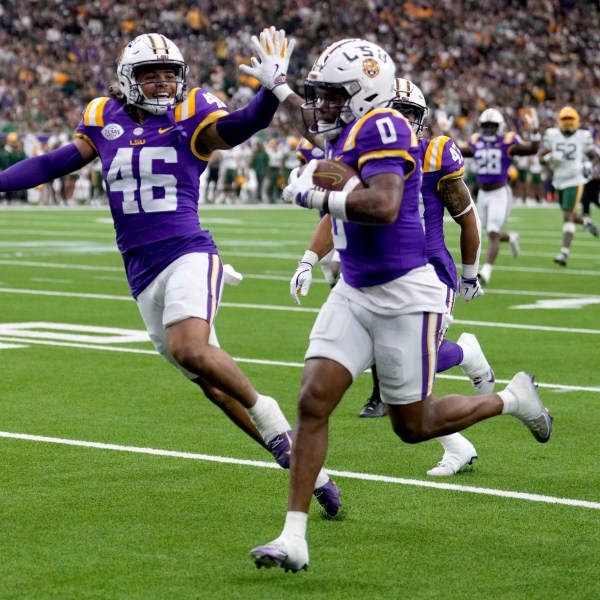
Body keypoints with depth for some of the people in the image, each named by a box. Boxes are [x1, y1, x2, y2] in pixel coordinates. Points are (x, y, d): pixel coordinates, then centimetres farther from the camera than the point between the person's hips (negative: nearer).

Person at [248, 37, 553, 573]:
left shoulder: (381, 127, -19)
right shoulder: (347, 137, 9)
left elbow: (383, 206, -33)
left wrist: (317, 196, -22)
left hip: (404, 297, -8)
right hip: (354, 294, 8)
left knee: (413, 425, 7)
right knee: (313, 402, -5)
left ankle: (514, 399, 31)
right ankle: (294, 539, -4)